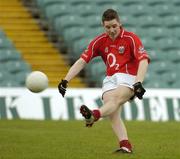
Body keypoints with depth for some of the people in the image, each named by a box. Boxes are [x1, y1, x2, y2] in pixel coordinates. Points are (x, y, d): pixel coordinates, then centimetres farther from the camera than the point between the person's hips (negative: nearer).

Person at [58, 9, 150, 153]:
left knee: (115, 100, -33)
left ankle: (94, 115, -62)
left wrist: (138, 83, -30)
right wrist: (66, 80, -4)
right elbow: (82, 61, 6)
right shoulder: (100, 41, 8)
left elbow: (144, 61, -15)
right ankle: (125, 145, -30)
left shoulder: (131, 38, -5)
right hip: (110, 79, 4)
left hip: (129, 78, -4)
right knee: (113, 113, -21)